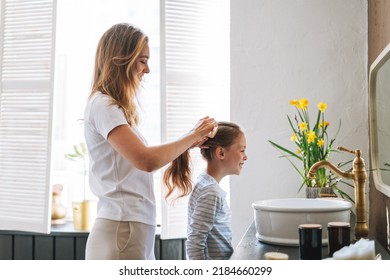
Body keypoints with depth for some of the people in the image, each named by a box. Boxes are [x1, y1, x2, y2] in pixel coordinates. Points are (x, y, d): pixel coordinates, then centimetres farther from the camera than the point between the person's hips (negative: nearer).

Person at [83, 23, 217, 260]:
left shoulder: (112, 107, 17)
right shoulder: (102, 105, -11)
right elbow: (146, 161, -22)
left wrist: (187, 143, 8)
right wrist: (193, 135, -10)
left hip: (135, 230, 9)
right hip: (121, 232, -9)